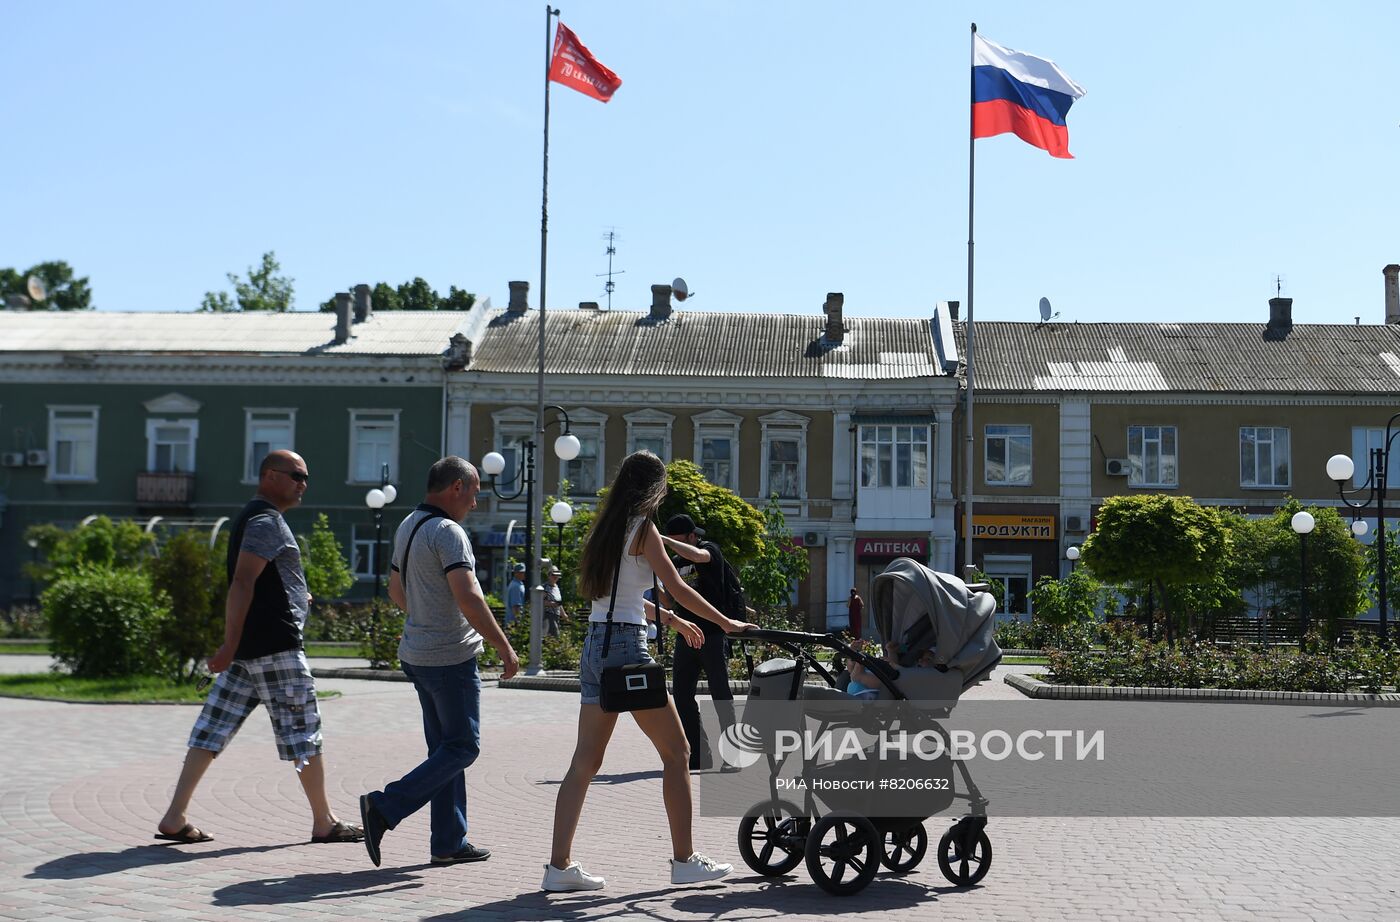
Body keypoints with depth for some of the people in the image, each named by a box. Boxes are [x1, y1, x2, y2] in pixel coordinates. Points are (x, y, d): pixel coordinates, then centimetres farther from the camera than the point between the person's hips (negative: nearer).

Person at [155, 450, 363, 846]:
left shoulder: (251, 518, 21)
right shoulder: (266, 521, -12)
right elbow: (242, 583, -21)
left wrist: (295, 601, 22)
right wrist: (231, 645, -24)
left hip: (247, 648, 10)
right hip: (275, 645, -10)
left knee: (212, 730, 6)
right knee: (304, 734, -1)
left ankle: (174, 819, 5)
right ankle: (324, 823, 8)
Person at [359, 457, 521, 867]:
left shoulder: (407, 527, 12)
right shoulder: (447, 532, -17)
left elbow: (396, 591, 23)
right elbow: (468, 598, -25)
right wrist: (504, 648, -20)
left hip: (417, 653, 10)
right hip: (450, 657, -10)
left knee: (445, 747, 13)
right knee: (462, 747, -1)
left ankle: (449, 842, 15)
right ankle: (385, 806, -9)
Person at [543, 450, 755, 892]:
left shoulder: (606, 528, 16)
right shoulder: (642, 529, -8)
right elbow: (678, 588, -7)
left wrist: (671, 619, 32)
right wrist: (726, 623, 4)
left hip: (594, 645, 8)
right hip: (627, 646, -8)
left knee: (585, 760, 6)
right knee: (676, 753, 3)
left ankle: (560, 865, 3)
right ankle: (685, 860, 8)